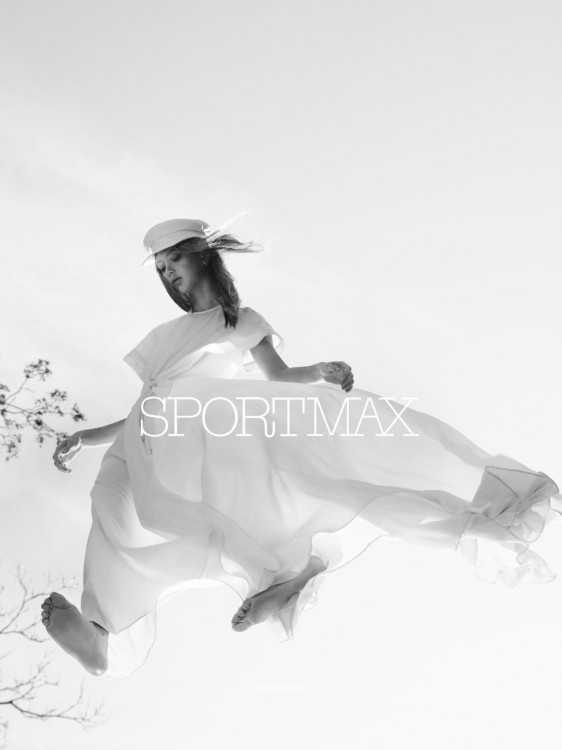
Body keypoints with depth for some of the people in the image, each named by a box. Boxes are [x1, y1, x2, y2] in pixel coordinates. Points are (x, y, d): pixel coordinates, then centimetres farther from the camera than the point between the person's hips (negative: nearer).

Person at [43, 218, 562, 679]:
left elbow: (279, 377, 13)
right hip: (161, 431, 3)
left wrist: (320, 371, -8)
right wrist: (86, 437, 16)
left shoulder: (245, 321, 29)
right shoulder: (166, 338, 36)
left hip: (222, 429, -2)